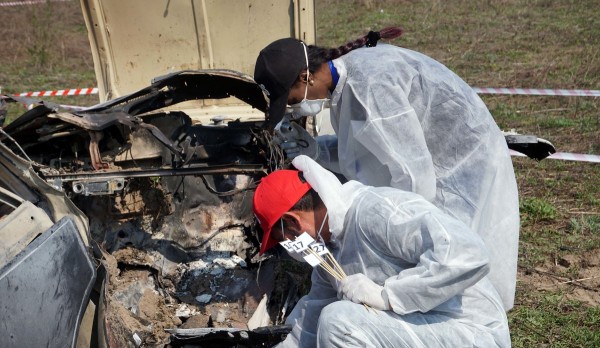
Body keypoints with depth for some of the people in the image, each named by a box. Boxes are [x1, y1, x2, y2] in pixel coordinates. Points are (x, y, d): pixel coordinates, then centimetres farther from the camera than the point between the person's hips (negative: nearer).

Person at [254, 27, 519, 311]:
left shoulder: (369, 83, -30)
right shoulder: (350, 73, 0)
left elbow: (413, 177, -29)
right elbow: (369, 150, 10)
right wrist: (316, 151, -2)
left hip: (462, 170, -9)